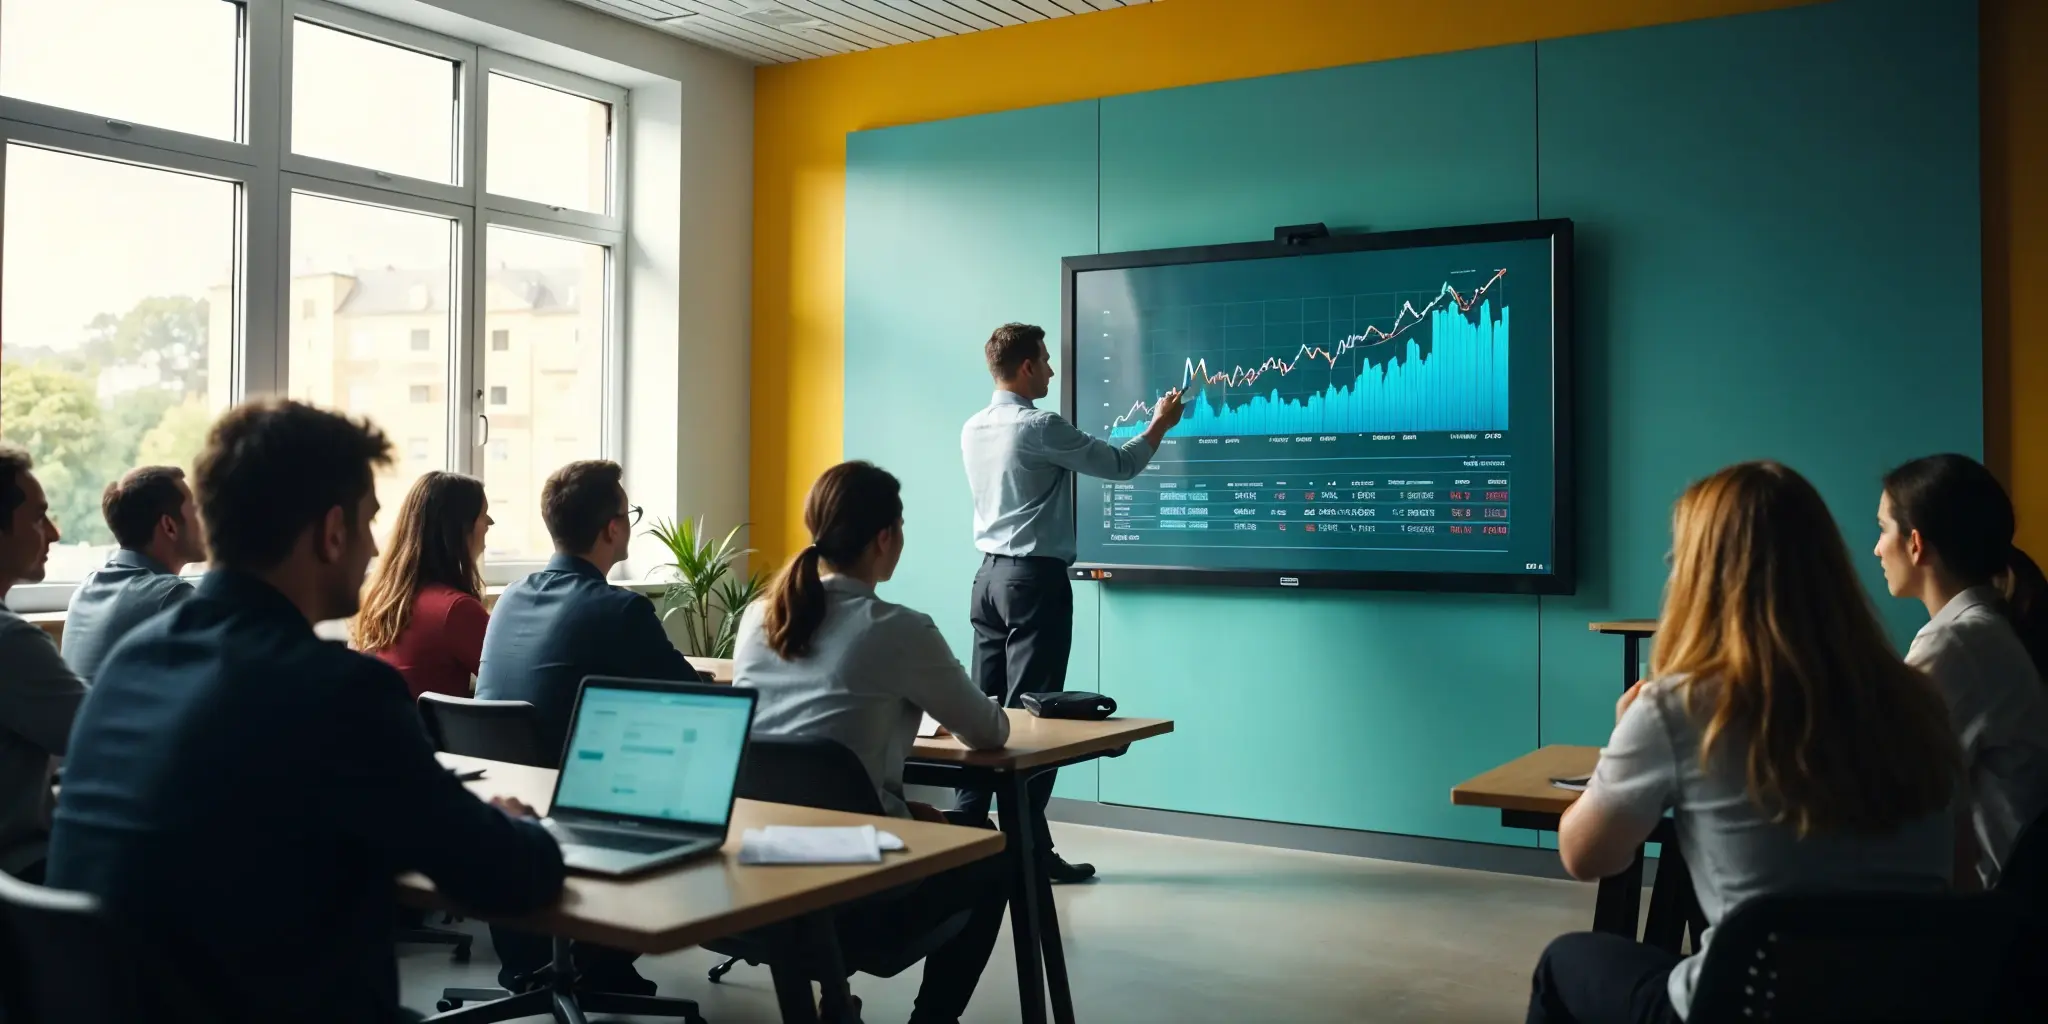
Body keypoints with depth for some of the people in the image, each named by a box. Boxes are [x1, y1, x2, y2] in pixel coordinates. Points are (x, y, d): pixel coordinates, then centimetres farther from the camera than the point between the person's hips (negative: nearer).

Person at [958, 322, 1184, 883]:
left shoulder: (973, 430, 9)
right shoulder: (1040, 428, -14)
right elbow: (1120, 466, -6)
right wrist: (1160, 423, 11)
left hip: (991, 575, 8)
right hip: (1036, 579, -8)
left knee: (985, 707, 9)